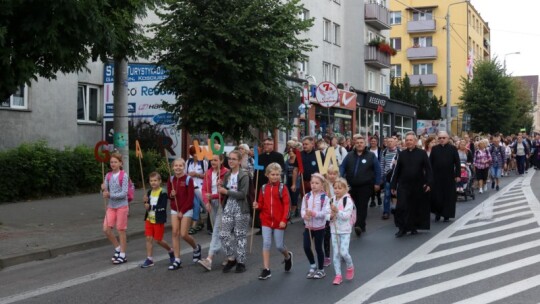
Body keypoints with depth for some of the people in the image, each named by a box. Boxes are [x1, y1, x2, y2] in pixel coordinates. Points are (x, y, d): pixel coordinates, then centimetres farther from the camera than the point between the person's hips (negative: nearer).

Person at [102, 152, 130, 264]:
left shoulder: (124, 176, -10)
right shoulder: (108, 176, 5)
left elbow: (124, 193, -16)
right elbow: (106, 192, 5)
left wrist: (110, 195, -21)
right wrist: (104, 189, -16)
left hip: (121, 206, -5)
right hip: (111, 206, 5)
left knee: (121, 230, 2)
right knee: (106, 229, 0)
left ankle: (122, 255, 12)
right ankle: (118, 249, 21)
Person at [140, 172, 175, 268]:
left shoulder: (163, 193, -13)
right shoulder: (149, 192, 9)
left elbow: (163, 207, -22)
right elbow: (148, 205, 15)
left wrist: (151, 207, -23)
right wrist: (146, 201, -7)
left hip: (158, 220, -6)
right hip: (149, 219, 6)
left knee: (158, 240, 2)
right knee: (149, 238, 2)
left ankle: (171, 251, 28)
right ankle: (149, 259, 7)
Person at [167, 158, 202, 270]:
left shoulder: (188, 179, -10)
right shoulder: (171, 180, 3)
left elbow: (191, 198, -11)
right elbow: (169, 195, 13)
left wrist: (182, 211, -13)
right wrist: (171, 195, -12)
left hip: (186, 210, -4)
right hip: (174, 210, 4)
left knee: (183, 234, -7)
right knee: (175, 233, -2)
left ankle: (196, 247, 24)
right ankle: (177, 260, 3)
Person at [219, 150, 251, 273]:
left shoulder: (244, 176, -10)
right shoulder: (227, 175, 10)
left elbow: (243, 194, -17)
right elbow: (224, 190, 14)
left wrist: (227, 192, -19)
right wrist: (220, 188, -7)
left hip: (240, 208, -6)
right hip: (228, 207, 6)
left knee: (240, 235, 3)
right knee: (224, 234, 1)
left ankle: (241, 262, 14)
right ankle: (231, 258, 18)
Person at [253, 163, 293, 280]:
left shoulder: (282, 188, -6)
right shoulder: (264, 188, 4)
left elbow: (286, 205, -9)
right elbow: (262, 204, 11)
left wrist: (284, 220, -17)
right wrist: (257, 206, -12)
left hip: (279, 221, -2)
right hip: (266, 221, 2)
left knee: (279, 246, 6)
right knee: (266, 243, -5)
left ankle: (287, 256, 39)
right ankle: (266, 270, 1)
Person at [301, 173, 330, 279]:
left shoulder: (325, 198, -12)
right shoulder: (306, 196, 0)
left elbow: (325, 212, -18)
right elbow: (303, 209, -3)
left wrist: (314, 213, -31)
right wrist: (305, 215, -25)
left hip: (319, 227, -3)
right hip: (308, 226, 3)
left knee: (318, 248, 5)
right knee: (306, 247, -2)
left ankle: (321, 270, 22)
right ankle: (313, 266, 22)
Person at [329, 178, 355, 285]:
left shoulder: (348, 200, -10)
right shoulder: (333, 200, 7)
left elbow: (346, 215, -19)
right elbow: (329, 214, 13)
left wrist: (337, 211, -29)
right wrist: (331, 216, -9)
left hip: (345, 231, -5)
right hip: (334, 230, 5)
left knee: (343, 252, -12)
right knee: (336, 253, 5)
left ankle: (350, 267, 17)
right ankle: (338, 275, 12)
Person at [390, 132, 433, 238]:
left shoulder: (422, 153, -2)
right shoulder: (401, 154, 5)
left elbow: (428, 169, -4)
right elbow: (397, 170, 8)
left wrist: (429, 183, -15)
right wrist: (394, 185, 6)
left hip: (418, 186, -1)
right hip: (403, 185, 1)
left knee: (416, 207, 9)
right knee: (401, 207, -7)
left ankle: (414, 227, 24)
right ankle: (402, 228, 2)